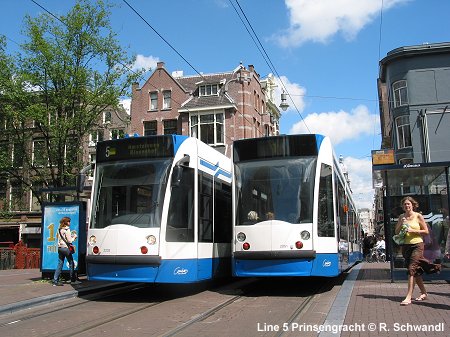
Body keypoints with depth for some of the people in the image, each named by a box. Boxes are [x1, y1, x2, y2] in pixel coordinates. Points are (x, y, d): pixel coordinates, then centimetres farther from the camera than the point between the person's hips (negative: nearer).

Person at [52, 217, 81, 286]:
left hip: (60, 248, 7)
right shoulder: (67, 229, -12)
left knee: (60, 264, 7)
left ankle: (55, 280, 3)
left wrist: (71, 236, 15)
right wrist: (74, 237, 5)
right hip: (65, 248, -7)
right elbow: (69, 241, -13)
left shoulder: (59, 229, 12)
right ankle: (73, 280, 10)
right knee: (71, 263, 4)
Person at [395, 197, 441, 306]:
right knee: (416, 271, 13)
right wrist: (401, 224, -8)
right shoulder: (401, 217, 9)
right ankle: (424, 293, 28)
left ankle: (408, 297, -18)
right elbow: (396, 232, 9)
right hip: (405, 246, 5)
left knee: (412, 269, -15)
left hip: (417, 245, -5)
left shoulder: (418, 216, -3)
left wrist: (412, 230, -14)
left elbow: (426, 231, -3)